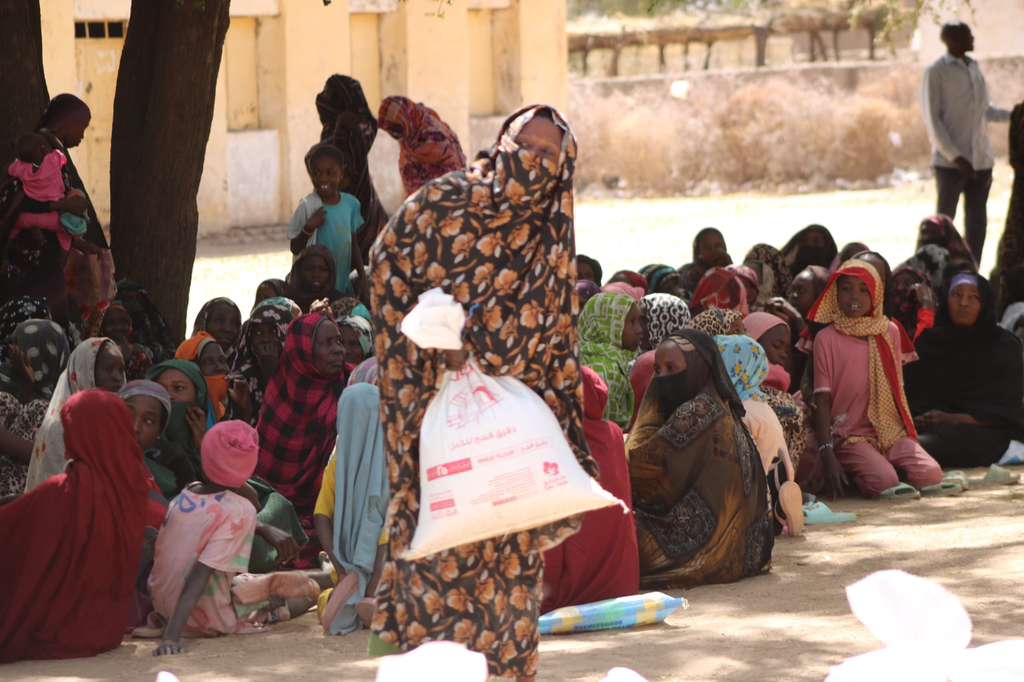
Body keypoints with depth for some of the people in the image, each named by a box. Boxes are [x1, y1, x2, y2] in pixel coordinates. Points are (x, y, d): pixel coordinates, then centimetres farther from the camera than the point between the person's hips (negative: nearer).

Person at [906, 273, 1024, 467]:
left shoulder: (1005, 345, 6)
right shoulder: (929, 341, 16)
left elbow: (1004, 409, -1)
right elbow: (914, 395, 11)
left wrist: (953, 420, -16)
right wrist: (920, 419, -13)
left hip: (990, 432, -4)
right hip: (933, 427, 4)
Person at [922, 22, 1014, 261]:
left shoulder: (974, 68, 14)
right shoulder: (936, 72, -4)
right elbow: (932, 119, -8)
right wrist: (954, 156, -16)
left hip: (980, 160, 6)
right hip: (950, 160, -6)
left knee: (977, 220, 5)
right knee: (944, 218, -3)